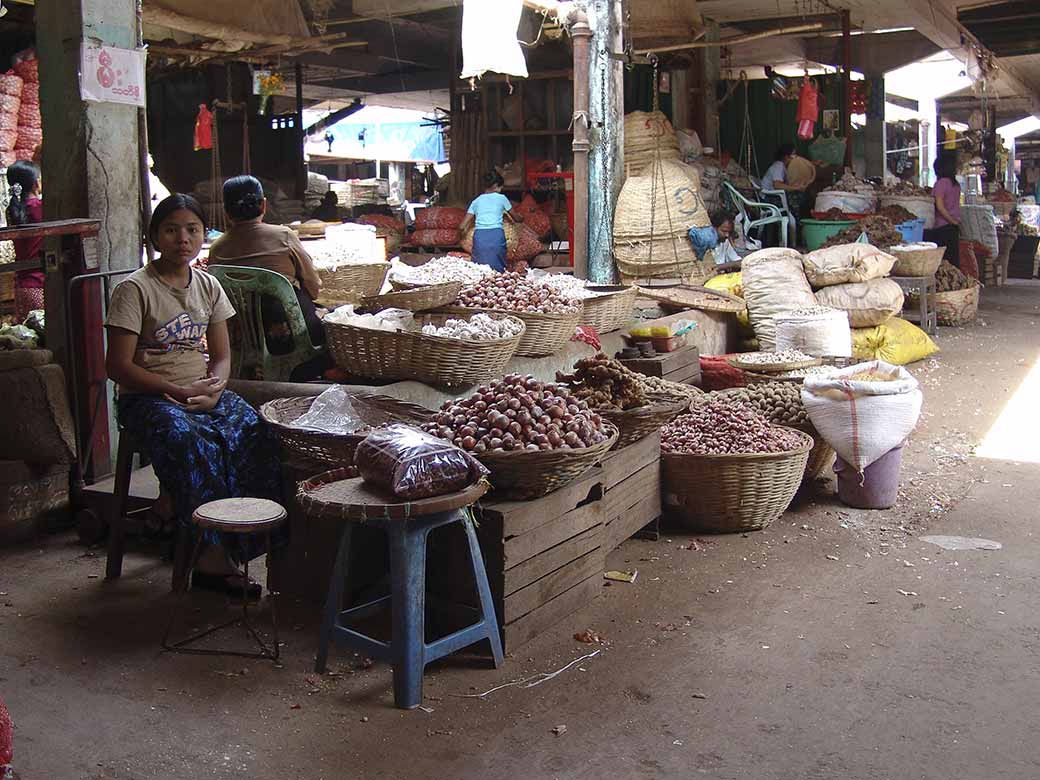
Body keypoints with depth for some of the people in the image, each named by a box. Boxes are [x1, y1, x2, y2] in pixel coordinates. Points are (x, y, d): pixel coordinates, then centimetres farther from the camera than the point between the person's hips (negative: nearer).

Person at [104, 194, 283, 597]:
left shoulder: (208, 286, 11)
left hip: (203, 390, 5)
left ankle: (247, 544, -19)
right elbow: (118, 365, -9)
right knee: (195, 443, -36)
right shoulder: (135, 289, -6)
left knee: (257, 435, -24)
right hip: (148, 396, -5)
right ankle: (211, 556, -28)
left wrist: (214, 386, -9)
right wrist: (180, 391, -16)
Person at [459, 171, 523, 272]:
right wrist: (521, 218, 48)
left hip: (479, 235, 2)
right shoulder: (501, 198, 13)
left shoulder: (476, 201, 18)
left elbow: (462, 227, 11)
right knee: (497, 269, 1)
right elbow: (516, 217, 25)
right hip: (496, 235, -2)